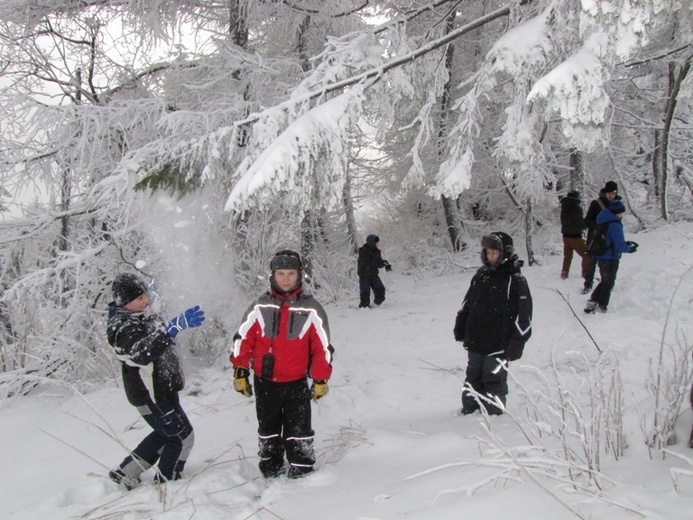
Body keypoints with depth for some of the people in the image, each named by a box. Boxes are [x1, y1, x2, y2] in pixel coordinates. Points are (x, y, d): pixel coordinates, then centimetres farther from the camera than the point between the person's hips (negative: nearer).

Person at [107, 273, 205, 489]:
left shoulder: (139, 316, 6)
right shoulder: (123, 327, -24)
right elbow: (143, 353, -45)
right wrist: (172, 328, -52)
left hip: (161, 388, 10)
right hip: (152, 395, -10)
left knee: (165, 434, 24)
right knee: (182, 438, 1)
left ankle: (125, 473, 32)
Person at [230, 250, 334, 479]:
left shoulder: (310, 309, -5)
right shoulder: (260, 307, -2)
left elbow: (322, 346, 0)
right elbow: (242, 339, 3)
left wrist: (321, 380, -1)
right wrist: (240, 372, 1)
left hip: (296, 383, -2)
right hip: (264, 382, 2)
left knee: (298, 432, 0)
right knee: (268, 429, 17)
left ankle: (301, 471, 16)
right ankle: (270, 467, 35)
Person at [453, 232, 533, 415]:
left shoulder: (515, 281, -11)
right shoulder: (481, 275, 7)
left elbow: (523, 316, -12)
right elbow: (466, 304, 15)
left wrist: (515, 347, -13)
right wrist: (460, 330, 15)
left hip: (497, 344, -6)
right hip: (475, 340, 6)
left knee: (493, 380, 1)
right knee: (473, 378, 16)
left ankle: (493, 413, 16)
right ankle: (469, 409, 30)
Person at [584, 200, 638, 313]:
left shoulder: (604, 222, 5)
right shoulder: (615, 225, -24)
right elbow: (620, 246, -23)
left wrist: (627, 243, 9)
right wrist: (630, 249, -4)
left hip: (601, 258, 8)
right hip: (610, 260, -8)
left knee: (604, 281, 23)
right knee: (608, 284, 9)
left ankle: (592, 302, 17)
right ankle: (601, 307, 17)